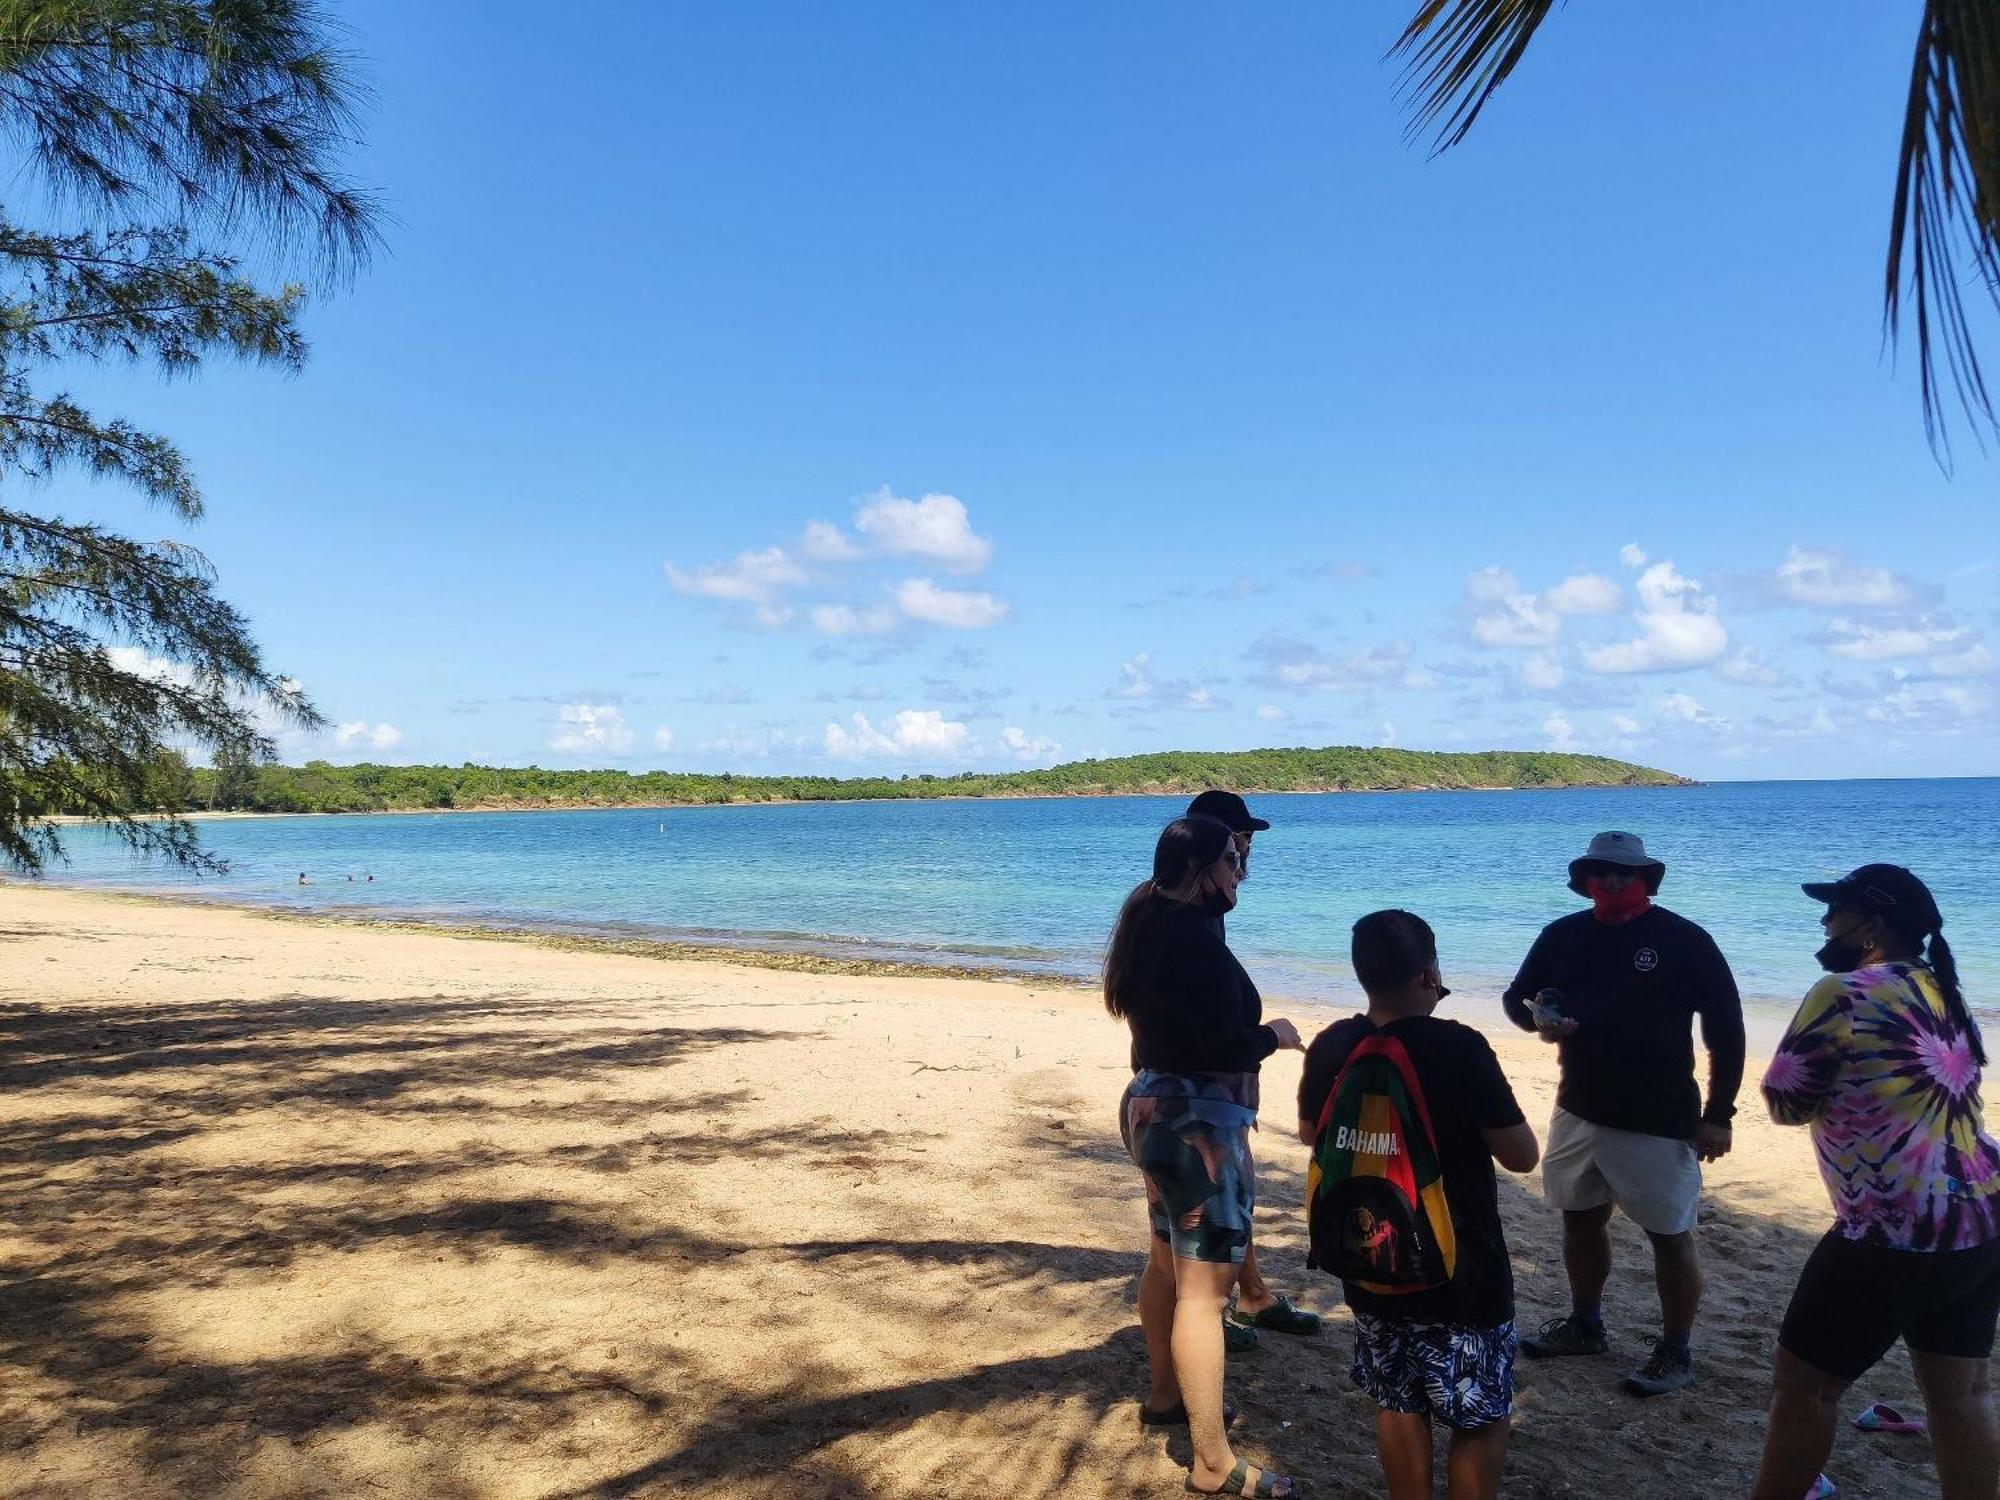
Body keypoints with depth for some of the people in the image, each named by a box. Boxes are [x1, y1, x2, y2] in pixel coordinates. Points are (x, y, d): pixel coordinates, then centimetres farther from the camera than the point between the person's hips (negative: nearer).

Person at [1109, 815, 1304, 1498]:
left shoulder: (1153, 927, 8)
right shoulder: (1194, 937, -22)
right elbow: (1227, 1046, -24)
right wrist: (1275, 1035, -8)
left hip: (1156, 1104, 11)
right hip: (1198, 1118, -11)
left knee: (1168, 1262, 23)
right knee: (1203, 1287, -5)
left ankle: (1165, 1395, 40)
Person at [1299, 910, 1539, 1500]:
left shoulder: (1331, 1047, -6)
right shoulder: (1461, 1048, -21)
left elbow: (1309, 1132, 12)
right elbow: (1522, 1156, -13)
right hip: (1461, 1275, -5)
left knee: (1398, 1406, 19)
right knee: (1482, 1419, 12)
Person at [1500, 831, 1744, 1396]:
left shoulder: (1684, 941, -10)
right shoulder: (1563, 935, 2)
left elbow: (1726, 1030, -6)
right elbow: (1515, 997, 12)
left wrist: (1718, 1115, -8)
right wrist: (1536, 1019, -12)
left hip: (1659, 1121, -5)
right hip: (1579, 1110, 5)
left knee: (1670, 1236, 3)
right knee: (1581, 1219, 17)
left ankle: (1676, 1352, 20)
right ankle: (1585, 1324, 35)